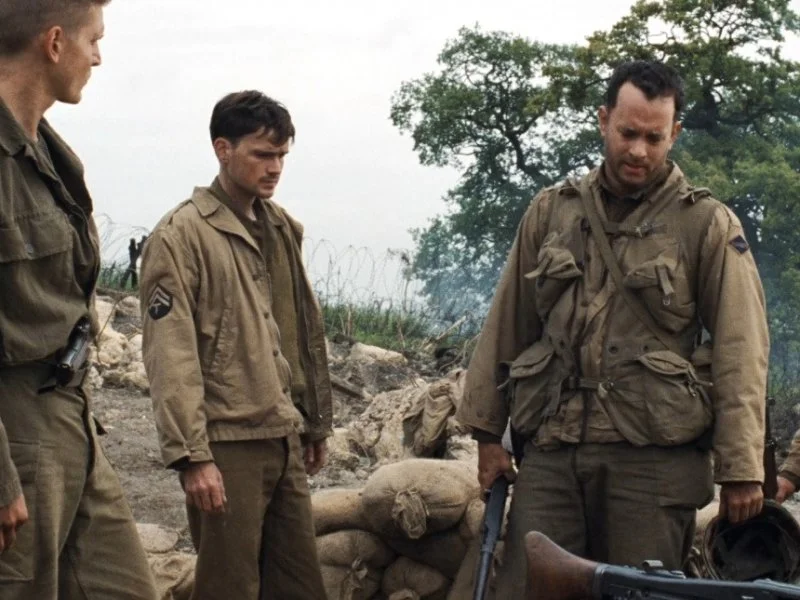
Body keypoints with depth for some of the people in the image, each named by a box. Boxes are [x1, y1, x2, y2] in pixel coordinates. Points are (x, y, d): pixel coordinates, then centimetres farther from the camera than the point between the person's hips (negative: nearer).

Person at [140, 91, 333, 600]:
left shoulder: (284, 230, 13)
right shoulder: (181, 236, -9)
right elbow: (171, 357, -14)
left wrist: (316, 423, 20)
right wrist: (191, 454, -18)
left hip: (285, 439, 7)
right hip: (226, 443, -7)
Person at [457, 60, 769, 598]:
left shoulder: (708, 224, 2)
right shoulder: (551, 211, 12)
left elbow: (740, 351, -3)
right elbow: (506, 327, 16)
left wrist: (742, 468, -9)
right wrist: (487, 432, 13)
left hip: (652, 458, -3)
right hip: (551, 451, 3)